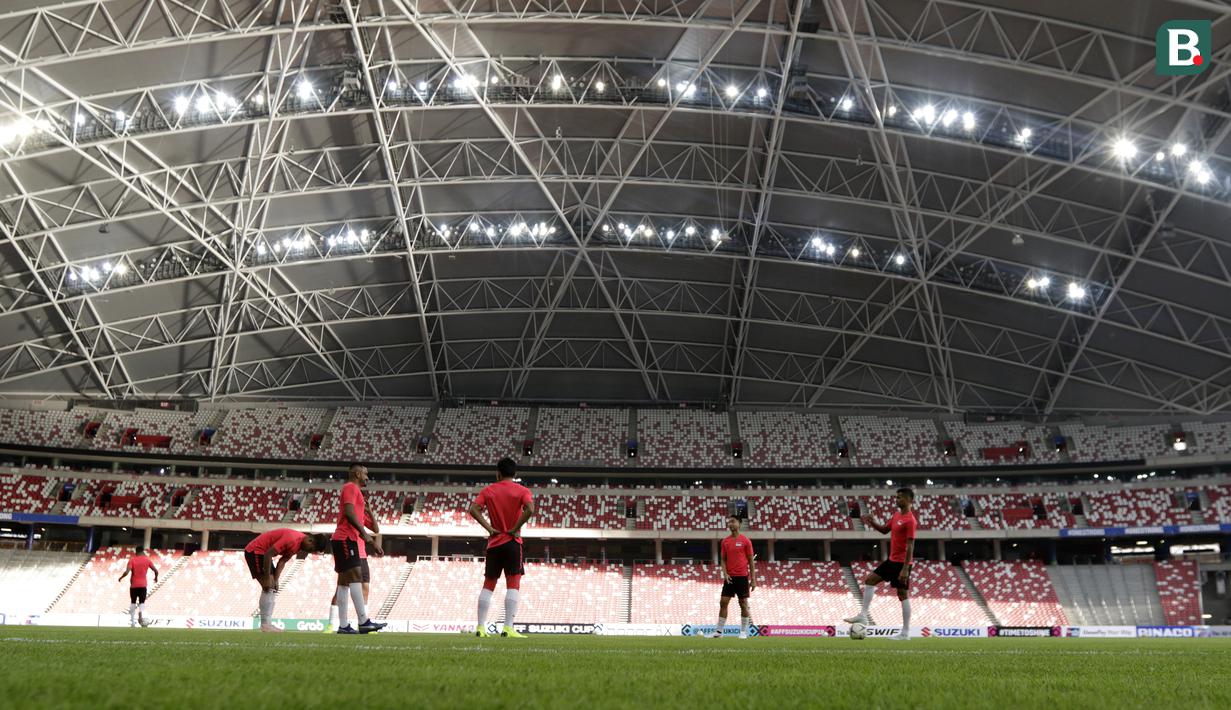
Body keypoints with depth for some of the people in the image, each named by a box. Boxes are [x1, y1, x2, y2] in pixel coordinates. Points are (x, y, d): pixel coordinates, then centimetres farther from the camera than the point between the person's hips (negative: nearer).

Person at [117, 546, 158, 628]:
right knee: (142, 602, 2)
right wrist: (156, 577, 18)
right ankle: (141, 615, -30)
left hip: (133, 585, 0)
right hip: (143, 585, 0)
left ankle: (132, 622, 14)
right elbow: (156, 571, -1)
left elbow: (126, 572, -14)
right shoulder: (147, 560, 3)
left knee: (133, 602, 14)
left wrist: (121, 578, 4)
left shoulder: (132, 560, -1)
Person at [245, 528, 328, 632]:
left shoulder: (299, 543, 2)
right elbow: (268, 554, -28)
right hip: (255, 551, -10)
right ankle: (265, 625, -13)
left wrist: (275, 581, -8)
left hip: (262, 552, 10)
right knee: (268, 588, -14)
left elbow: (282, 561, 3)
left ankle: (268, 623, 8)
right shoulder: (292, 539, -29)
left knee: (272, 588, 8)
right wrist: (267, 579, -22)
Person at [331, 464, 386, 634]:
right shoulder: (351, 487, -4)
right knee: (355, 576, -15)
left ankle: (343, 625, 4)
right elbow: (349, 512, -20)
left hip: (346, 540, 10)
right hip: (346, 539, -10)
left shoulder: (354, 491, 25)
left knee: (344, 581, 6)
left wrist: (372, 542, 23)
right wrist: (364, 534, -26)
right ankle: (363, 622, -21)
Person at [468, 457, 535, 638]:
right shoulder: (522, 490, 0)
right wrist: (515, 528, -10)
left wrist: (489, 528, -5)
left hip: (494, 543, 3)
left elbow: (473, 509, -7)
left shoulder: (488, 490, 6)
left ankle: (480, 627, 8)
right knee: (513, 584, -3)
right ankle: (508, 628, -10)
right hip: (512, 542, -3)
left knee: (488, 584, 10)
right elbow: (530, 509, -19)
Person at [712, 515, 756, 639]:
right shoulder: (725, 541, 8)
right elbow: (723, 560, 11)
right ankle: (719, 630, 4)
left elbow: (751, 561, 1)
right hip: (729, 577, 3)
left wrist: (753, 579, -3)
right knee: (723, 602, -1)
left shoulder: (745, 541, -1)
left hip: (742, 577, -3)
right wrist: (725, 574, -5)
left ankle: (743, 631, 11)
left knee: (743, 603, 1)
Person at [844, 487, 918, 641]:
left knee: (903, 595, -3)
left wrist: (905, 569, -23)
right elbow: (884, 530, 22)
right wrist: (872, 523, 2)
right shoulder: (897, 515, 11)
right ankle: (863, 615, 9)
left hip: (902, 562, -9)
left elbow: (910, 546, -20)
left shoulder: (910, 520, -17)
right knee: (870, 580, 8)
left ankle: (905, 633, 3)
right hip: (892, 560, 9)